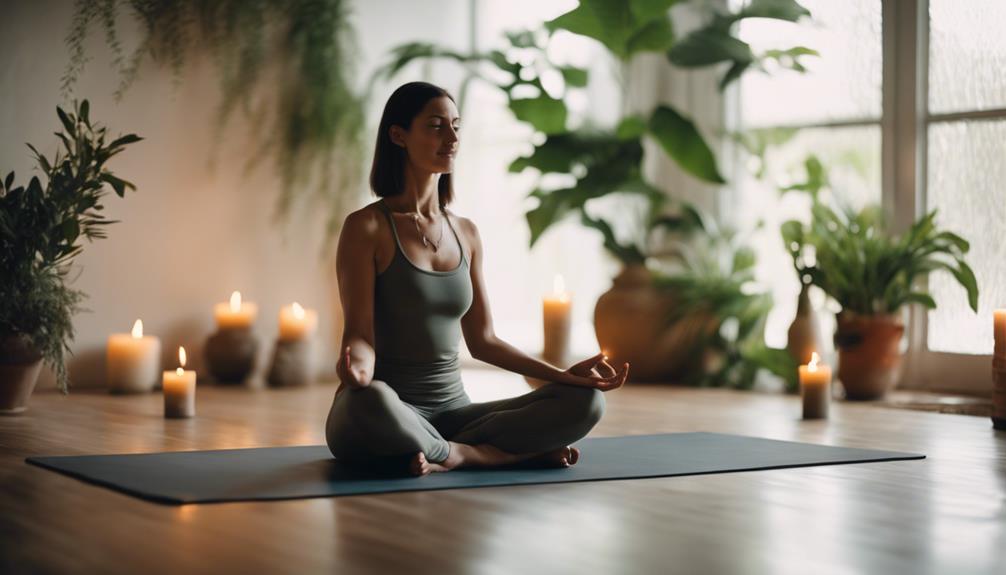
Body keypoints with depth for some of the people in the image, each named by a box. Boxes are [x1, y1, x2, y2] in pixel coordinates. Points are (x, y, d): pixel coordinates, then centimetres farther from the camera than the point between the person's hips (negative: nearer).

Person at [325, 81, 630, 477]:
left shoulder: (466, 233, 12)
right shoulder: (366, 227, -6)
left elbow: (482, 340, 14)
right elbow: (359, 333, -12)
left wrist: (565, 374, 4)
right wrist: (356, 368, -36)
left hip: (453, 411, 5)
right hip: (388, 415, -5)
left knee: (584, 402, -14)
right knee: (368, 401, -42)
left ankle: (447, 454, -19)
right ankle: (482, 454, -20)